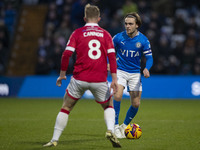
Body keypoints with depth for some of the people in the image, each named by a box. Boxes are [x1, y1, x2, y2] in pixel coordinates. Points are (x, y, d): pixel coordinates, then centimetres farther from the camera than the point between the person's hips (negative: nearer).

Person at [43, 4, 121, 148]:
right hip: (100, 80, 1)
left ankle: (54, 140, 9)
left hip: (79, 78, -1)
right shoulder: (105, 34, 7)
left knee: (66, 108, 13)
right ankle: (110, 131, -5)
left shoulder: (77, 33, 3)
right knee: (109, 105, 22)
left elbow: (66, 54, -5)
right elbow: (112, 56, -3)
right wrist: (114, 79, -4)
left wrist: (62, 74, 6)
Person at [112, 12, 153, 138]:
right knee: (117, 96, -24)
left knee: (136, 104, 0)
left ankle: (124, 126, 24)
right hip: (120, 71, -1)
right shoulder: (119, 37, -7)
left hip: (135, 73, 2)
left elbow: (149, 57, -4)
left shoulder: (143, 40, -8)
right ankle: (115, 126, -12)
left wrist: (146, 69, -24)